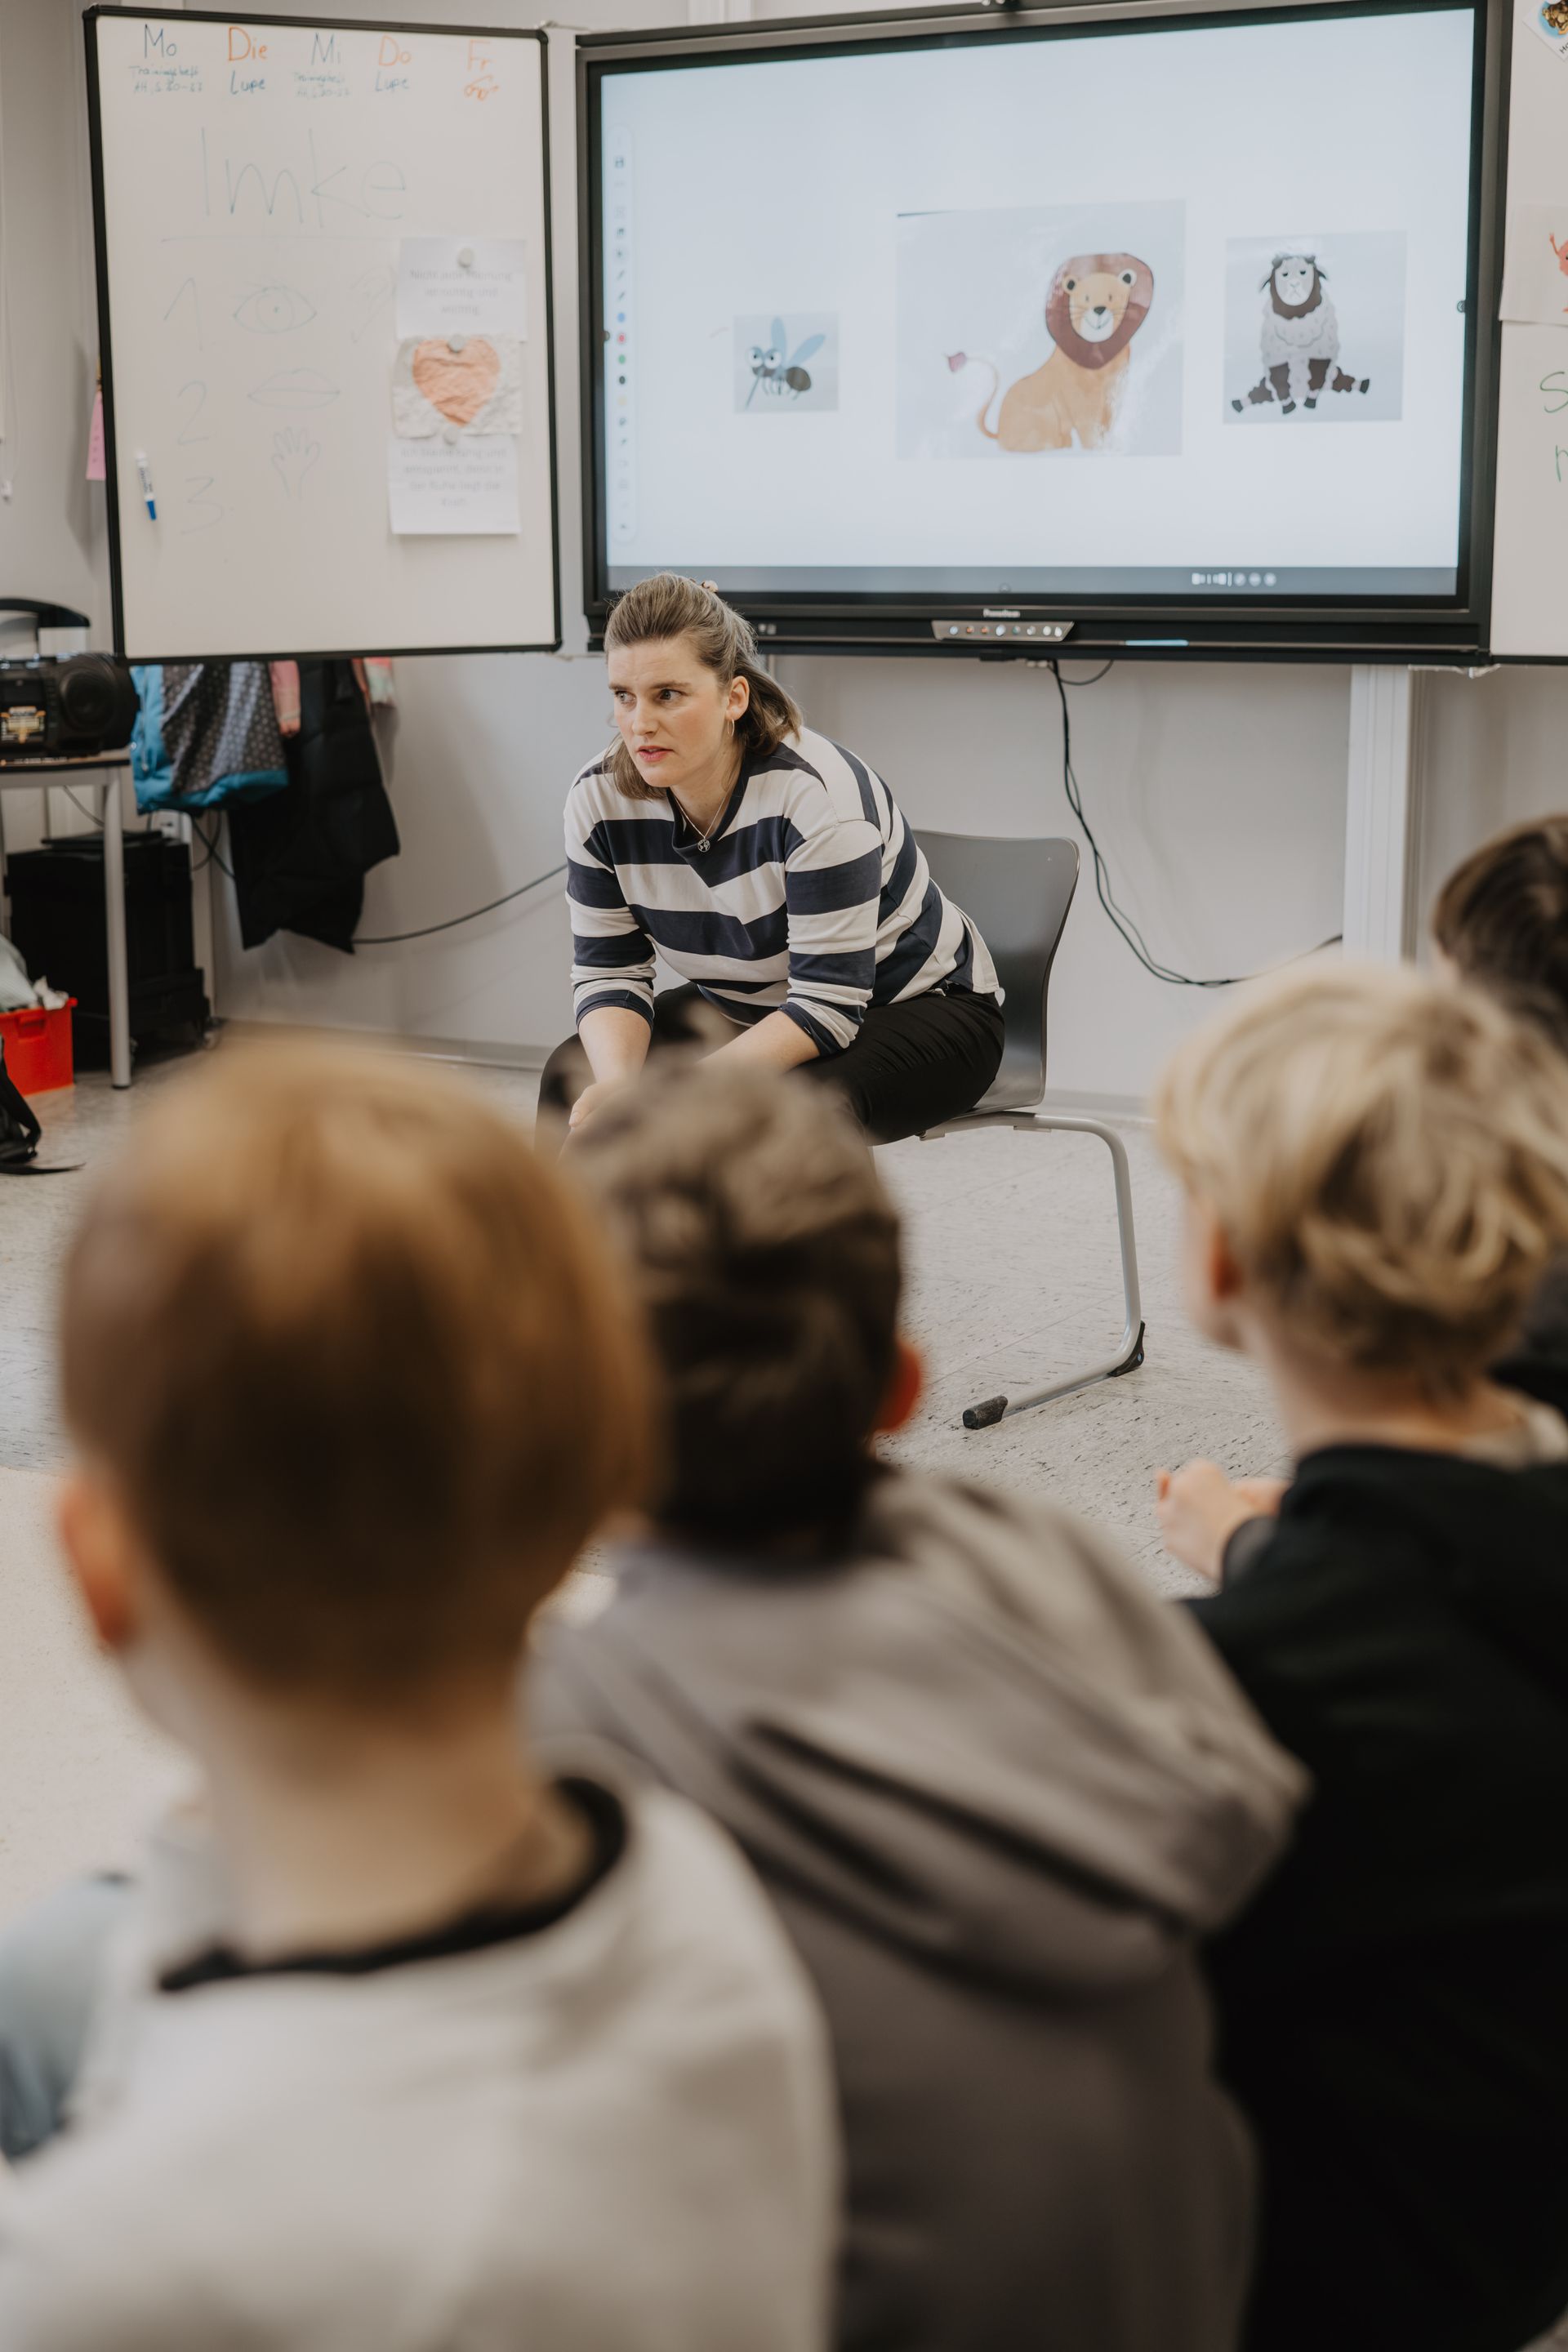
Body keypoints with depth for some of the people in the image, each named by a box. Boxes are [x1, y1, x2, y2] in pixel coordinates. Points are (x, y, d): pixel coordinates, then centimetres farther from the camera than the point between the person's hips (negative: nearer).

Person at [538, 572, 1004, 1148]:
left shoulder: (816, 793, -31)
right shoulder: (599, 799, -13)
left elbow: (827, 1006, -32)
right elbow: (607, 972, -8)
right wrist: (617, 1085, -30)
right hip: (743, 1009, 5)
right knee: (573, 1077, -18)